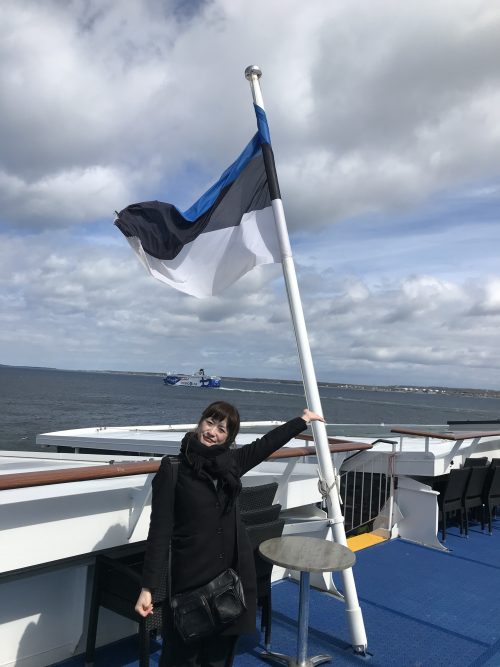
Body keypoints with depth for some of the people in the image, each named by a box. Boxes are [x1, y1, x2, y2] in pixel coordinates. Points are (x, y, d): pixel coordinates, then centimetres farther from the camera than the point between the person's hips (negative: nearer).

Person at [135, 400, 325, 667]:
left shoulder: (231, 462, 1)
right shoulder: (172, 468, -11)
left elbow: (268, 442, 17)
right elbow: (160, 530, -11)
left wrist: (303, 420, 28)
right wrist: (148, 587, -14)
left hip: (233, 572, 4)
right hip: (191, 575, -4)